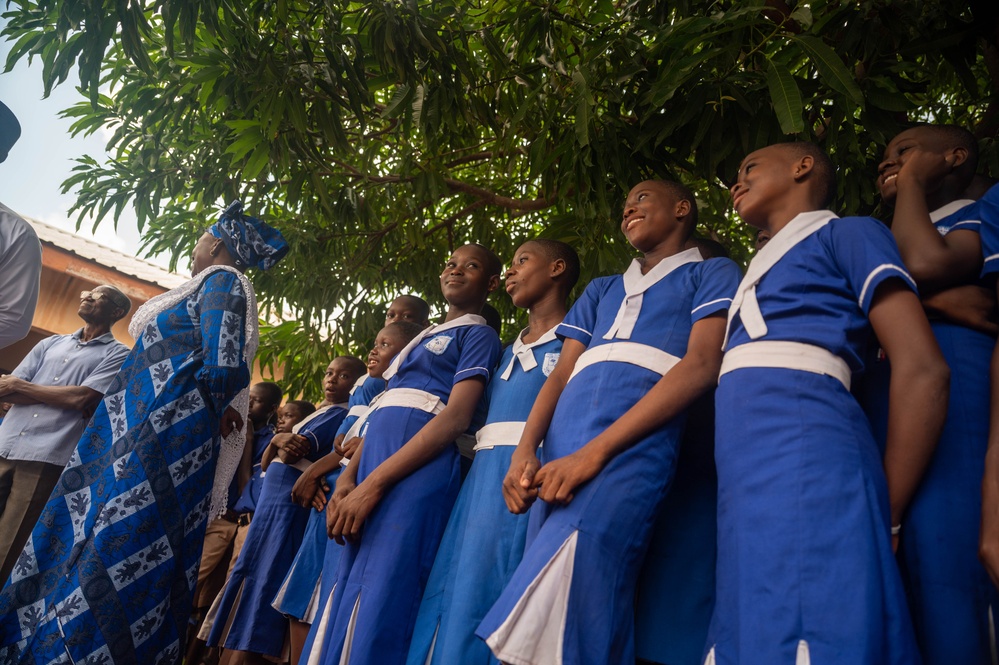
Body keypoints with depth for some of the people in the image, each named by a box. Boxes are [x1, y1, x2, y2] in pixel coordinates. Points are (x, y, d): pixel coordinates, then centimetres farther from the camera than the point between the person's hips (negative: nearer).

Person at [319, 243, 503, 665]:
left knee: (379, 603, -9)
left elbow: (456, 417, -12)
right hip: (372, 468, 8)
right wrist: (348, 477, 6)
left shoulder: (479, 334, 3)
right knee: (350, 597, 9)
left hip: (416, 471, -8)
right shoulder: (422, 338, 26)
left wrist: (374, 483, -18)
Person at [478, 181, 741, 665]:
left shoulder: (712, 273, 15)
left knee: (563, 609, -22)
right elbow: (561, 373, 20)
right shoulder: (601, 290, 32)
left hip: (632, 445, -6)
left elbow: (703, 365, -3)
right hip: (560, 453, 6)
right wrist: (525, 451, -1)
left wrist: (594, 452, -14)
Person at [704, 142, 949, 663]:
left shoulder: (847, 233, 10)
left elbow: (921, 369, -2)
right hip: (746, 483, 7)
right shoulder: (758, 272, 32)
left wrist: (884, 517, -3)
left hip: (804, 458, -7)